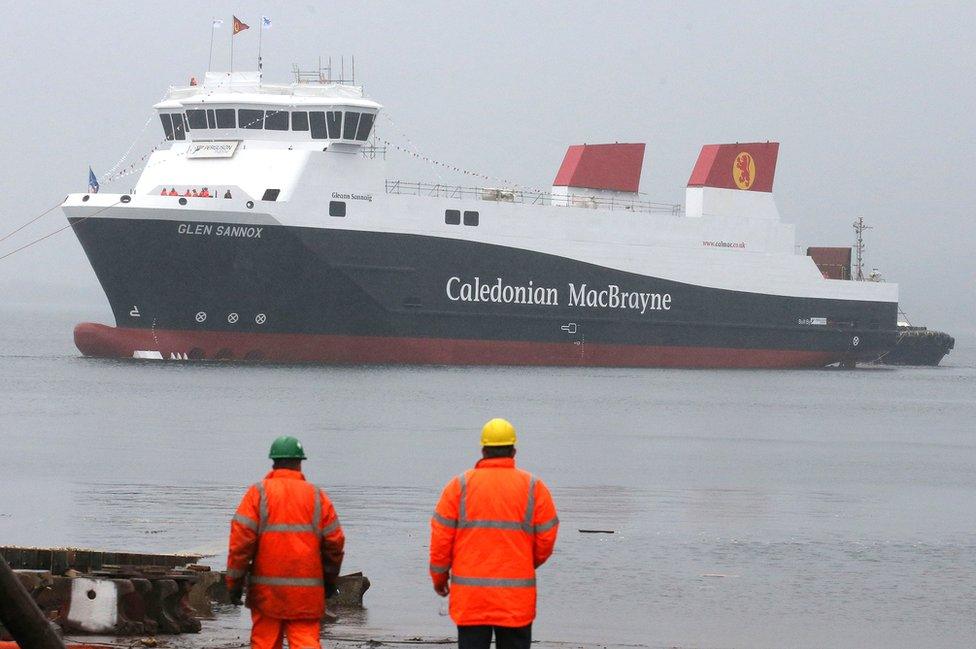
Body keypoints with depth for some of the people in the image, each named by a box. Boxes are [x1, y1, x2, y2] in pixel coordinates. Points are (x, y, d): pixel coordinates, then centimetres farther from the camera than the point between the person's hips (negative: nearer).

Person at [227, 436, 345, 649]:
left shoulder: (258, 493, -1)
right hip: (307, 590, 1)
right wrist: (330, 579, 21)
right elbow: (335, 541, 6)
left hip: (266, 590, -1)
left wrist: (234, 581, -1)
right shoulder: (317, 496, 4)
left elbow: (241, 538, -7)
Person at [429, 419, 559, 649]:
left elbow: (441, 538, 1)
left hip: (469, 597, 0)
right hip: (517, 596, 0)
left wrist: (439, 577, 16)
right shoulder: (534, 488, 0)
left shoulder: (459, 486, 1)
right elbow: (547, 539, 2)